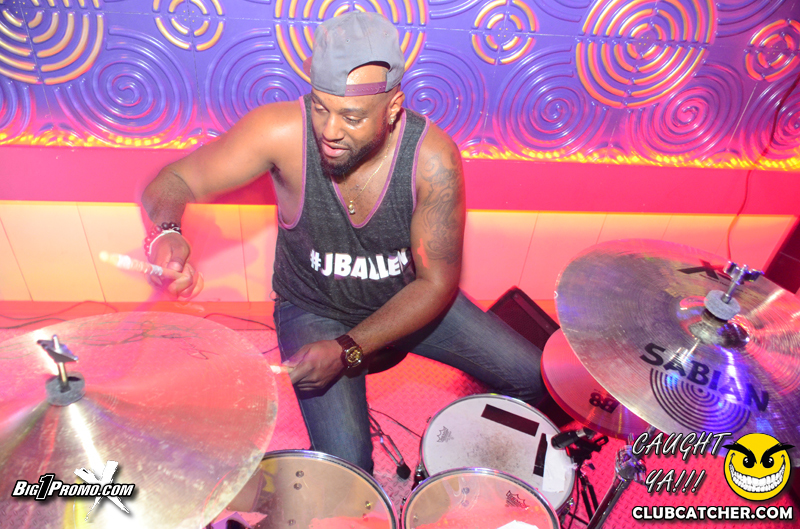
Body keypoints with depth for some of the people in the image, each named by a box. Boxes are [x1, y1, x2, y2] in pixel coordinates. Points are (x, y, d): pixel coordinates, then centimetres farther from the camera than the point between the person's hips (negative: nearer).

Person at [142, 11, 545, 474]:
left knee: (533, 379, 1)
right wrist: (167, 233, -41)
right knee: (346, 468, -17)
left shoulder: (432, 157, -25)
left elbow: (436, 282, -18)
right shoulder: (283, 132, -26)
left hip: (408, 300, 2)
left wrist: (349, 349, -26)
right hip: (315, 310, -1)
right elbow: (175, 182, -17)